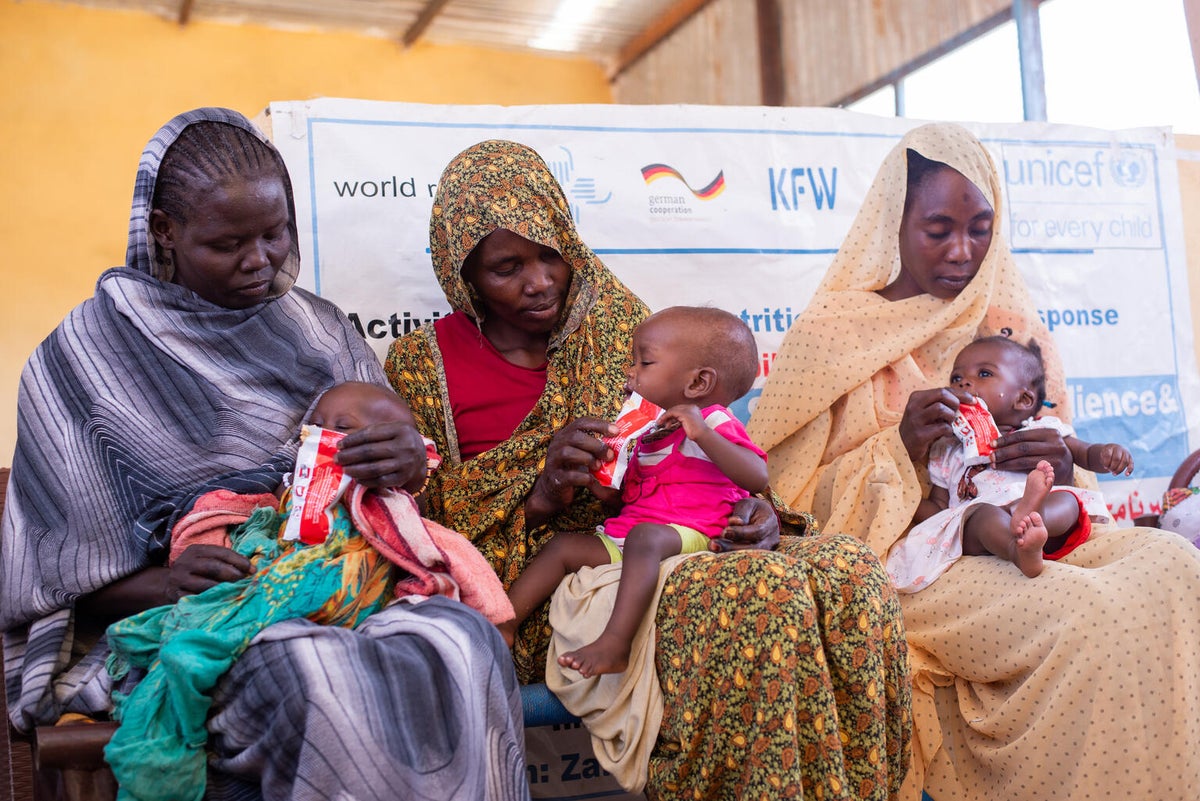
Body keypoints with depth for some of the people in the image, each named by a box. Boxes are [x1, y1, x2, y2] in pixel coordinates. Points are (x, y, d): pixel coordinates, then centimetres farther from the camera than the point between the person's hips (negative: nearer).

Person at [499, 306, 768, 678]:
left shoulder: (713, 423, -5)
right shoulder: (647, 432, 21)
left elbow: (757, 478, -24)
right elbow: (612, 492, 25)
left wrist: (703, 434, -30)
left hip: (687, 533, -9)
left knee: (643, 536, -37)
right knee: (563, 544, 2)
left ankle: (614, 644, -48)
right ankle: (502, 626, -1)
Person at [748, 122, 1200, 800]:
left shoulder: (1008, 319, 15)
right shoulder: (835, 332, 0)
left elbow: (1059, 478, 16)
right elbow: (789, 499, -4)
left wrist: (1062, 473, -10)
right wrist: (896, 450, -19)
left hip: (1015, 540, 5)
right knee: (1089, 617, -29)